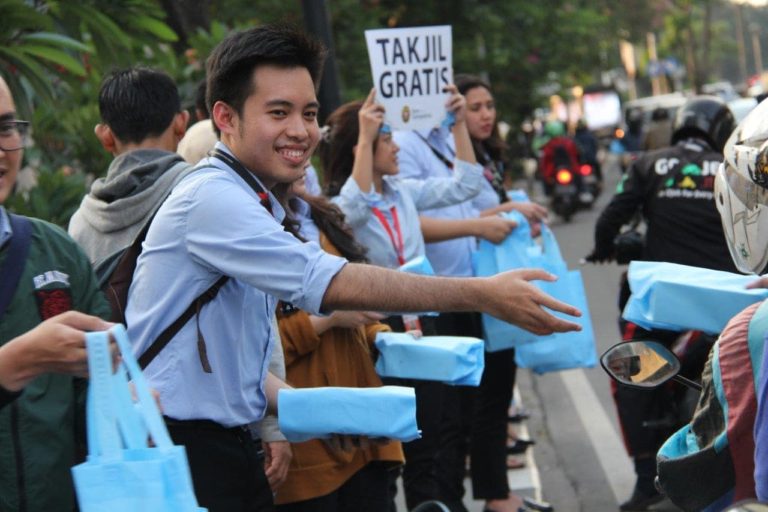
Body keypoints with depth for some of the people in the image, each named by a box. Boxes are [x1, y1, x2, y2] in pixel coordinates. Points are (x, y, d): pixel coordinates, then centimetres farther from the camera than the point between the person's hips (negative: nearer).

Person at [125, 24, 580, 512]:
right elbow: (334, 283, -27)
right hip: (182, 453, -9)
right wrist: (482, 294, -25)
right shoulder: (212, 197, -18)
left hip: (230, 445, 9)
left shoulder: (254, 206, 15)